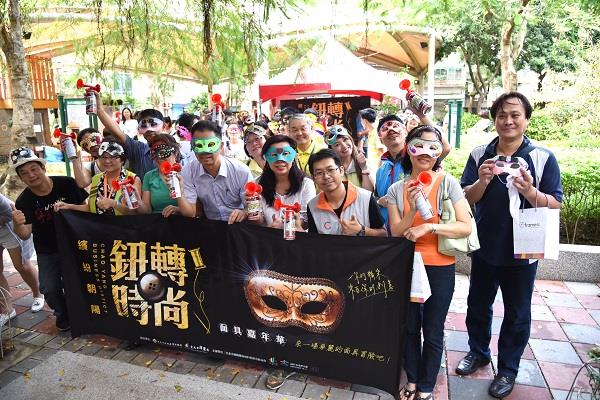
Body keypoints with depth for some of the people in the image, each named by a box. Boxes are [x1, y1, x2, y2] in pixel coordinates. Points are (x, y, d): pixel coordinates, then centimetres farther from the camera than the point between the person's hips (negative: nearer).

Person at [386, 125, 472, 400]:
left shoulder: (448, 183, -10)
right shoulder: (396, 189, -3)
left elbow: (466, 227, -14)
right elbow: (396, 233, -6)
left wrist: (429, 226, -26)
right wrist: (412, 209, -22)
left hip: (439, 269, -2)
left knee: (433, 333, 11)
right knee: (410, 328, 19)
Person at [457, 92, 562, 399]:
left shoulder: (543, 158, -8)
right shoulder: (479, 155, -2)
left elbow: (555, 204, -9)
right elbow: (466, 198, -3)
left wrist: (530, 192, -28)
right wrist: (482, 181, -23)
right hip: (484, 246, 3)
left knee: (517, 313, 12)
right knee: (478, 305, 18)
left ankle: (508, 368, 32)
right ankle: (478, 351, 41)